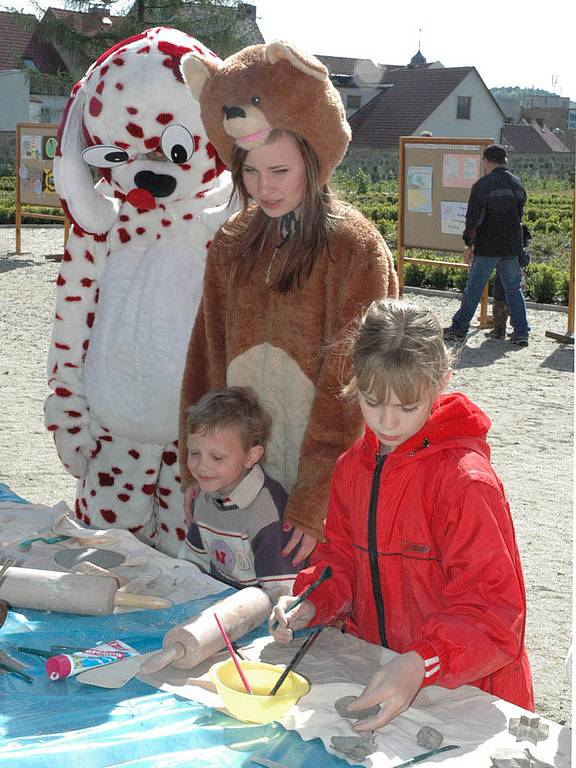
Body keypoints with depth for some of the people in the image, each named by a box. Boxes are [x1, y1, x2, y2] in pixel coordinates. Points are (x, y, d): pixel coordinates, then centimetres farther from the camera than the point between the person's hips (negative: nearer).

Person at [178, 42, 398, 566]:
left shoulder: (355, 249, -11)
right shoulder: (232, 246, 5)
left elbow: (349, 389, -14)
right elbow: (207, 361, 8)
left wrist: (315, 502, -16)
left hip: (326, 479, -4)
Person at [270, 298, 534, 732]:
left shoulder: (467, 480, -16)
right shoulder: (353, 467, 7)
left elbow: (491, 611, -18)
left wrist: (420, 666, -33)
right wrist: (311, 605, -3)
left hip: (462, 689, -6)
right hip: (372, 664, 6)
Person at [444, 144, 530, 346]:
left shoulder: (482, 185, -10)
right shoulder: (517, 183, 9)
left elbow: (473, 218, -12)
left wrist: (469, 244, -6)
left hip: (488, 247, -5)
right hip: (512, 246, 5)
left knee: (473, 289, 2)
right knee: (514, 288, 11)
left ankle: (458, 329, 9)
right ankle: (521, 333, 8)